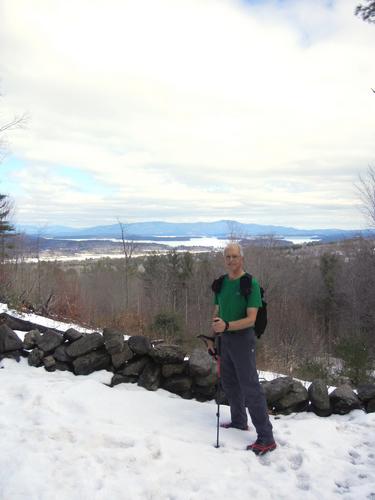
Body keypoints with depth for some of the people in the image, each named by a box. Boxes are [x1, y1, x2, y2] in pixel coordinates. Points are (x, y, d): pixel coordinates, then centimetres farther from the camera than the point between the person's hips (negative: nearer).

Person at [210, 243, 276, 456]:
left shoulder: (250, 284, -14)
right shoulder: (221, 283, 7)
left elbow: (251, 319, -18)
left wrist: (227, 326, -30)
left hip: (243, 339, -7)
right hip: (225, 339, 7)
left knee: (250, 387, -7)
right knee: (230, 384, 17)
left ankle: (266, 438, 0)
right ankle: (239, 422, 34)